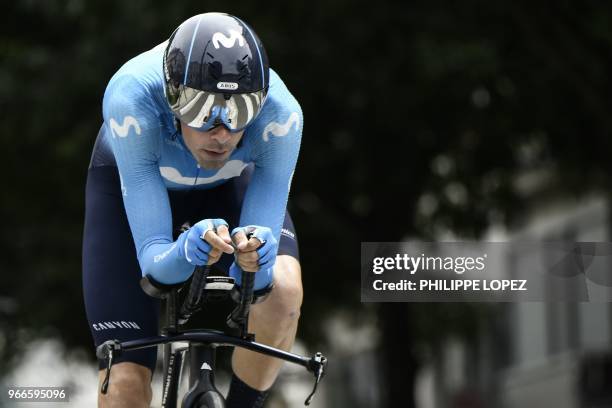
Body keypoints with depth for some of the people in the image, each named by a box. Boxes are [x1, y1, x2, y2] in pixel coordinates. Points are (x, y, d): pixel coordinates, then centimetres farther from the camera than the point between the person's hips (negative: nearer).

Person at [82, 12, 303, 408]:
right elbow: (151, 260, -40)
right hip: (131, 181, -1)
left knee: (283, 290, -31)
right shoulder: (132, 98, -41)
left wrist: (254, 259, -57)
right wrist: (186, 253, -62)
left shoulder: (279, 112, -37)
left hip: (231, 182, 1)